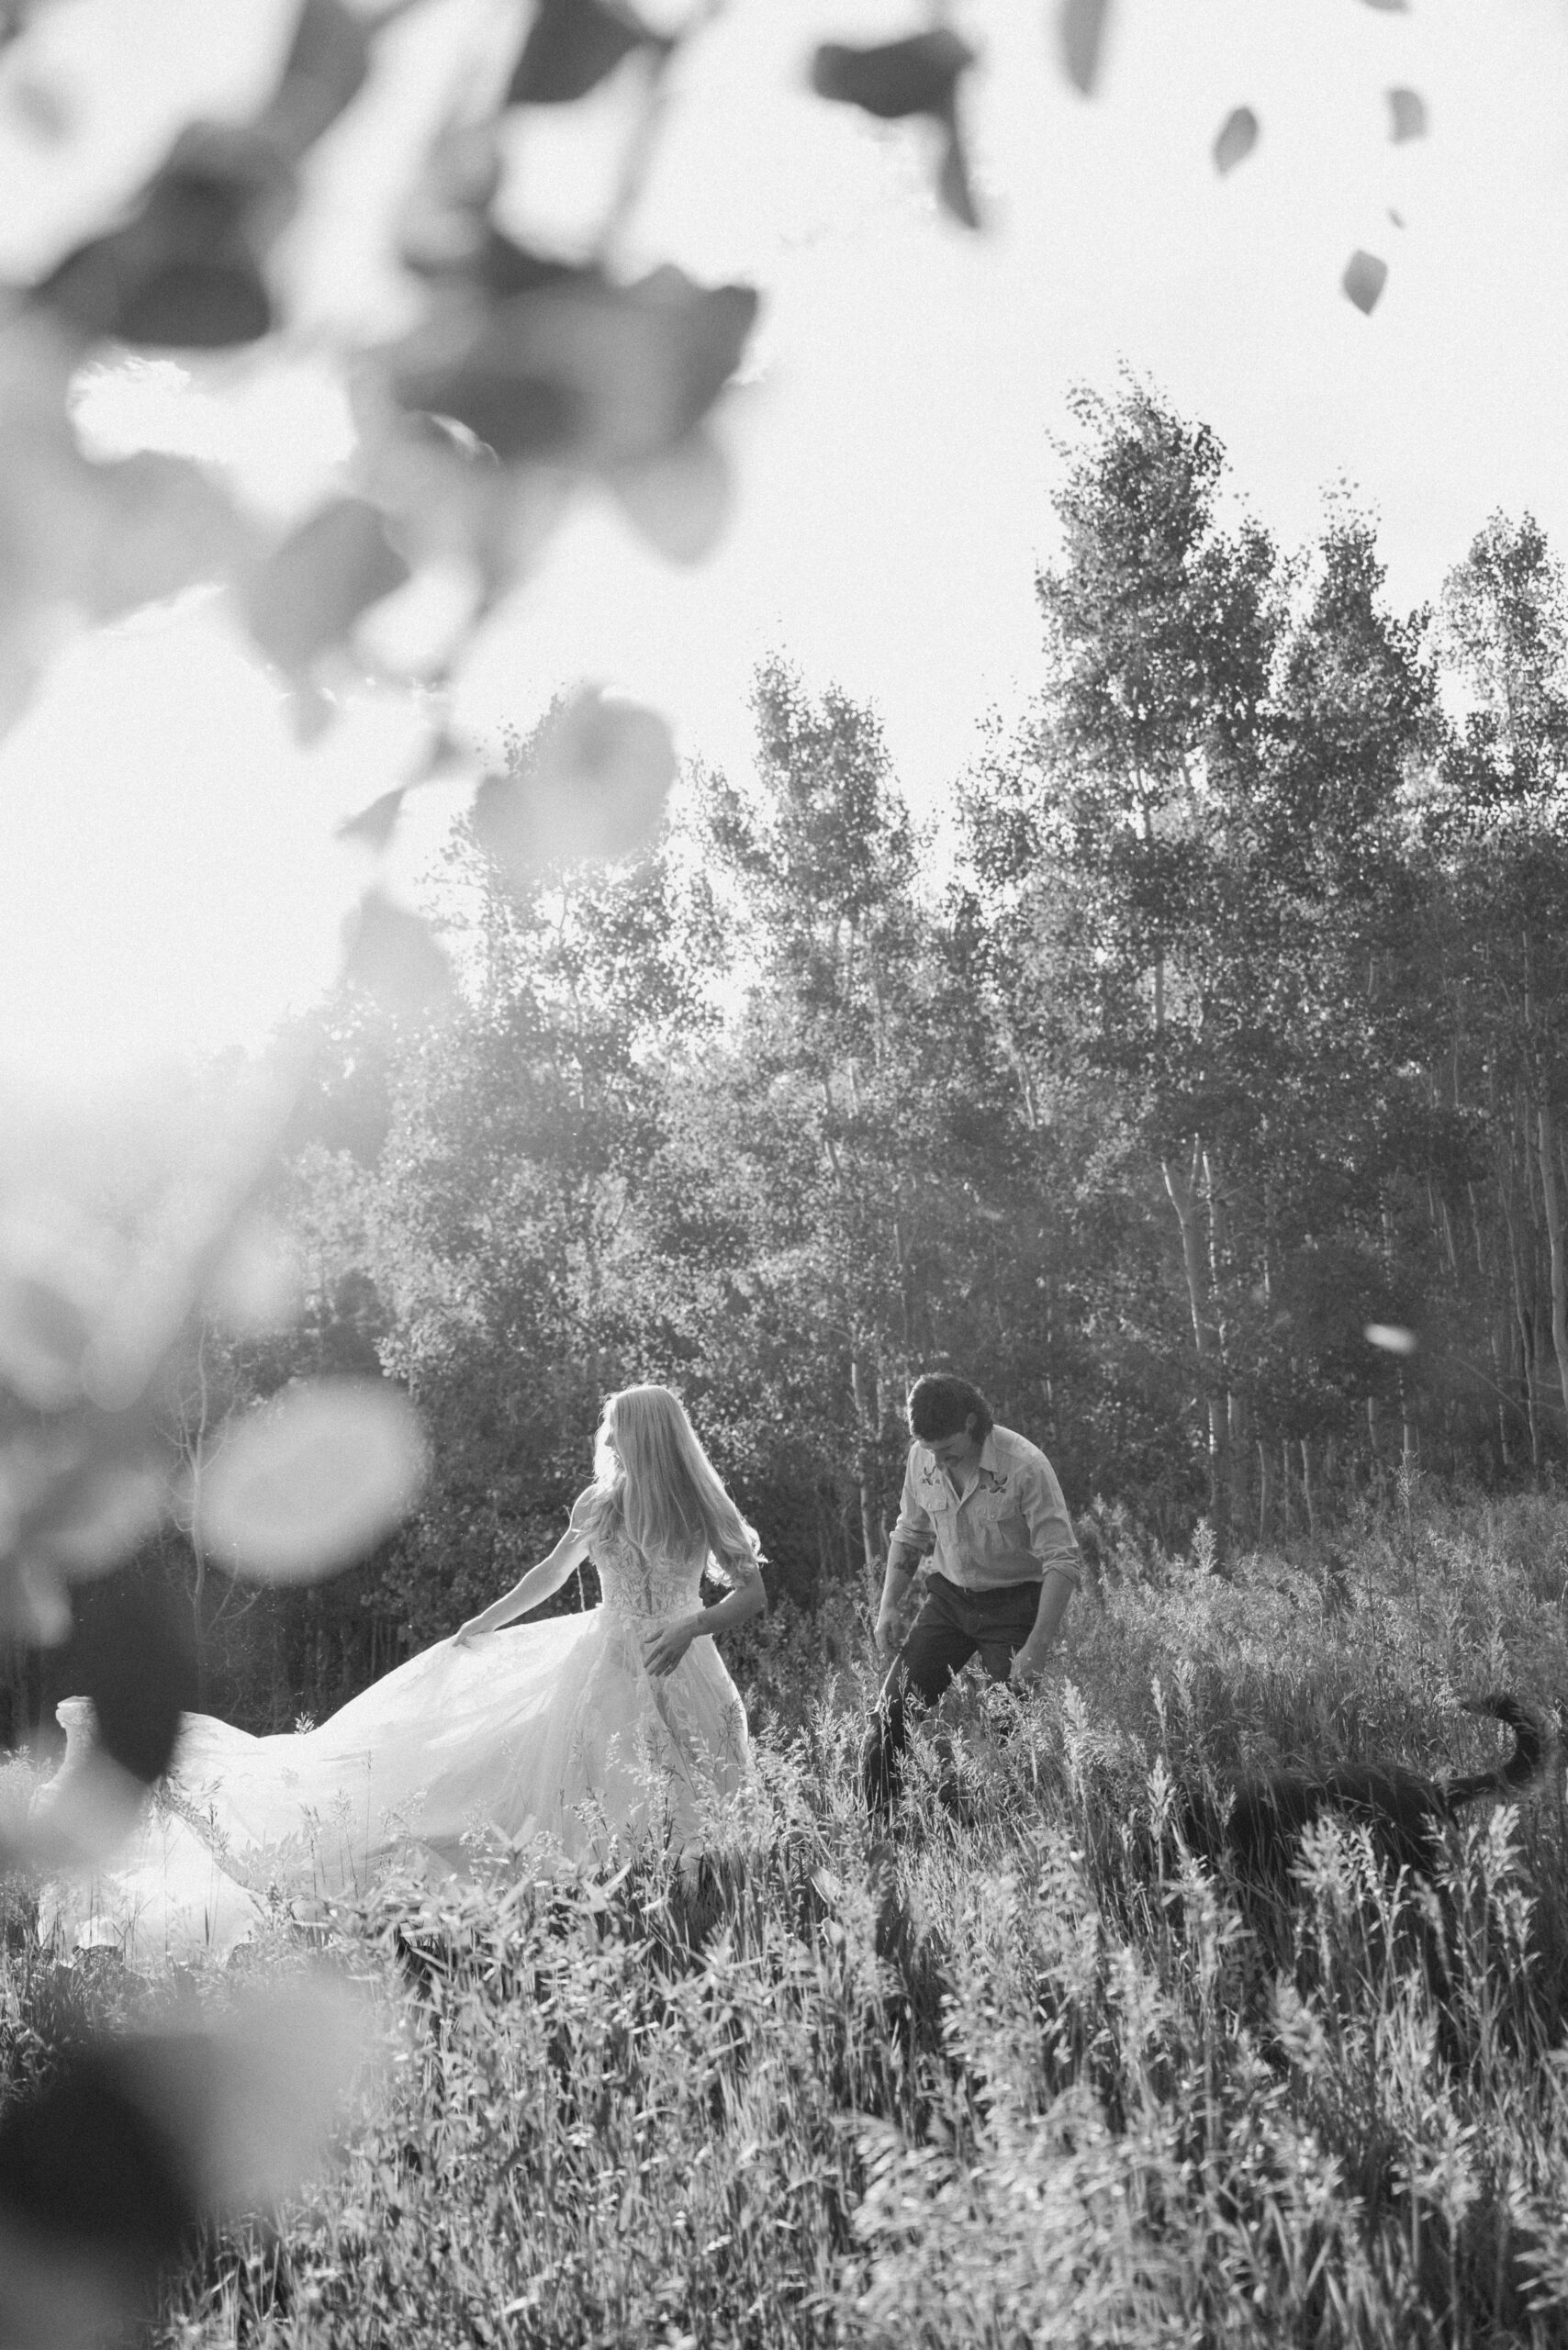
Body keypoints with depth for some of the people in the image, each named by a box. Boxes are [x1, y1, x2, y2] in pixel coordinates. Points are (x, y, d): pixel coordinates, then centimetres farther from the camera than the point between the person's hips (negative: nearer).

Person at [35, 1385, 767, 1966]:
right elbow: (551, 1572, 19)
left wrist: (690, 1627, -24)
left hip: (674, 1680, -2)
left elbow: (755, 1595, -7)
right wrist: (484, 1624, 21)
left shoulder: (701, 1513, -9)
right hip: (603, 1669, 2)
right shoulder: (599, 1505, 3)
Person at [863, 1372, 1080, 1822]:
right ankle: (873, 1830, 7)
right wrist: (890, 1605, 2)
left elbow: (1062, 1561, -20)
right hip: (949, 1598, 5)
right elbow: (909, 1534, 13)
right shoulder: (922, 1458, -5)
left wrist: (1037, 1647, -26)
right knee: (891, 1712, -4)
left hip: (1014, 1604, -5)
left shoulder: (1024, 1466, -22)